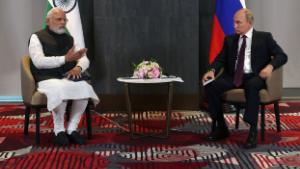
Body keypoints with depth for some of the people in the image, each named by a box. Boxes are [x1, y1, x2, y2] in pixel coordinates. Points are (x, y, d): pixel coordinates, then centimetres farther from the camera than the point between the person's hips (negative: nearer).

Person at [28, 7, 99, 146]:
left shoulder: (68, 38, 18)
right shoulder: (37, 37, 3)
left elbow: (85, 59, 14)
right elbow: (38, 61, -13)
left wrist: (78, 67, -11)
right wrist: (65, 59, -21)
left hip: (68, 77, 5)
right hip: (47, 79, -5)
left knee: (85, 88, -27)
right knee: (60, 89, -38)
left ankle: (71, 129, -16)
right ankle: (59, 130, -18)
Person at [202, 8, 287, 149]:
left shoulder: (264, 37, 6)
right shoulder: (230, 40, 16)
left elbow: (281, 56, 1)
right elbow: (220, 59, 10)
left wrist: (270, 66, -21)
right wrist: (212, 70, -13)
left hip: (254, 77, -4)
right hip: (233, 76, 4)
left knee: (251, 86, -40)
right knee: (210, 86, -23)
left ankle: (253, 131, -34)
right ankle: (221, 127, -10)